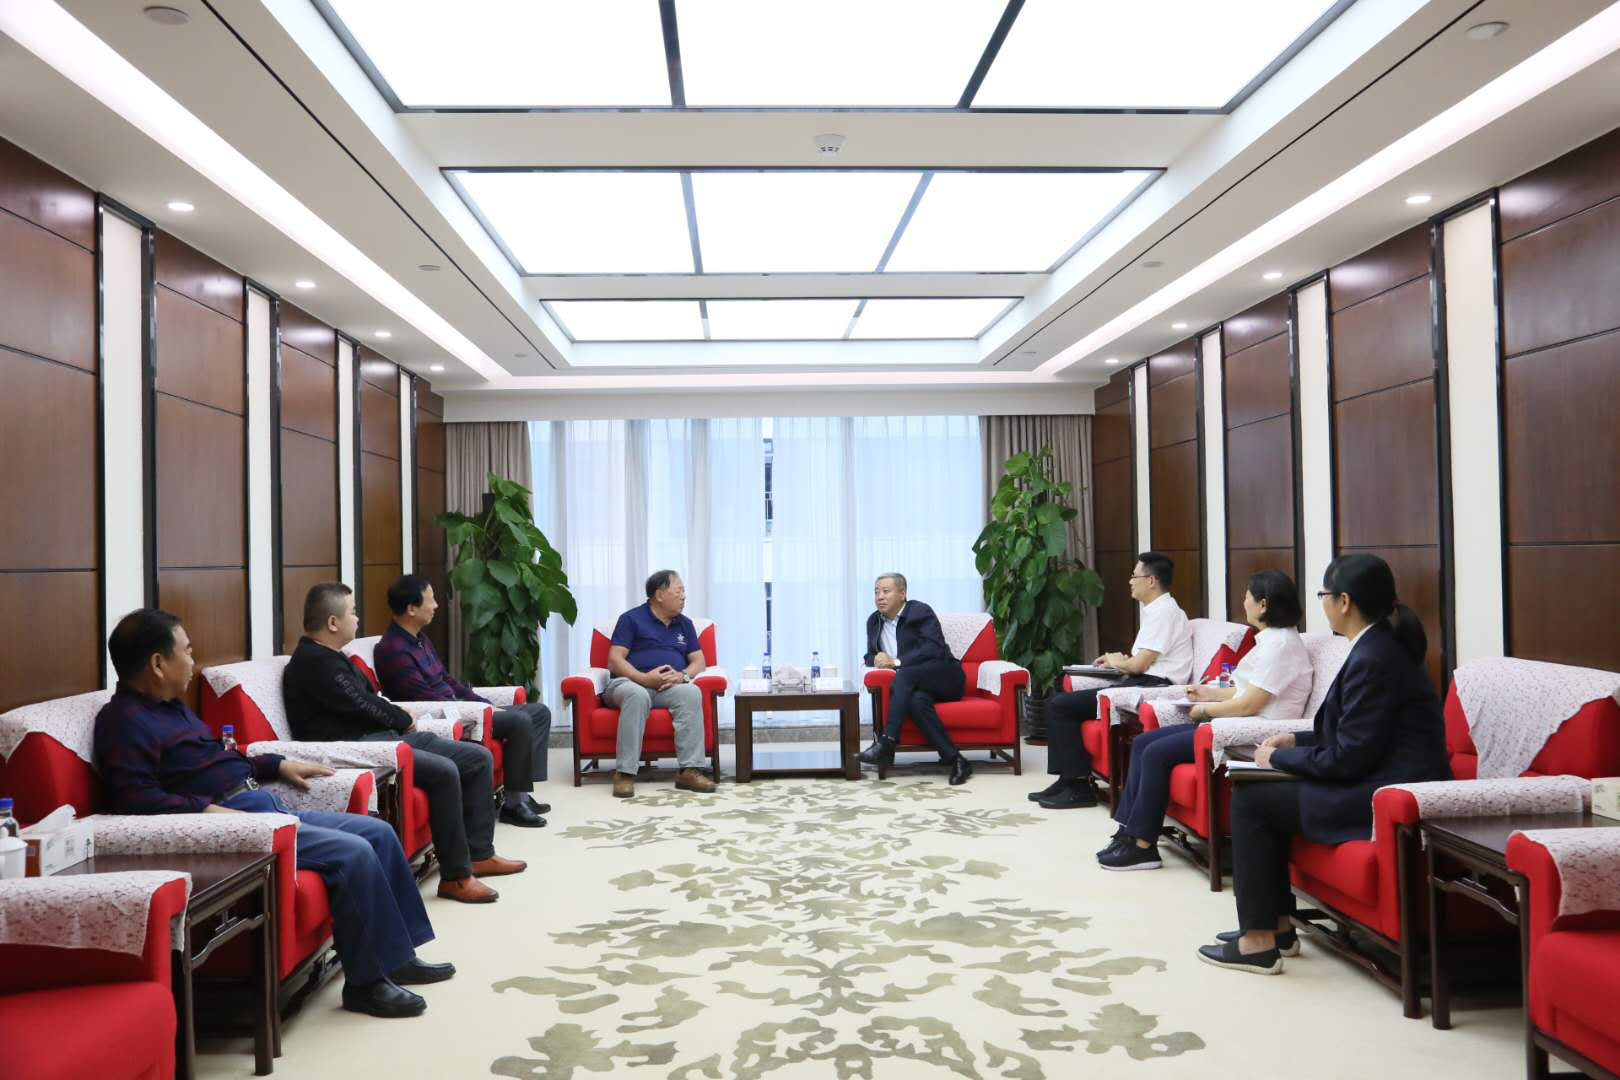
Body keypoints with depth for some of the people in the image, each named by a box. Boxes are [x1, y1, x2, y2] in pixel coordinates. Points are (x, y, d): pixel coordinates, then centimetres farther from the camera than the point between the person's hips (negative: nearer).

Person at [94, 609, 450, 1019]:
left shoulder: (169, 706, 20)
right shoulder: (124, 720, -11)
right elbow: (135, 798, -23)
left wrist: (278, 764, 25)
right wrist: (208, 809, -30)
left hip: (266, 805, 11)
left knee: (378, 833, 6)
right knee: (353, 854, -23)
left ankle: (397, 954, 13)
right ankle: (366, 981, -10)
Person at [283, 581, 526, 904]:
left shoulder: (329, 657, 20)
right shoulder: (313, 662, -13)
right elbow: (363, 705, -14)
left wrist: (399, 719, 3)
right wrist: (404, 720, 2)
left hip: (383, 735, 11)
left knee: (479, 758, 4)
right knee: (443, 771, -31)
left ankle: (478, 853, 9)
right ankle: (455, 876, -22)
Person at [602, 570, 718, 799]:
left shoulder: (685, 624, 20)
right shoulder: (631, 619, 5)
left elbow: (699, 661, 14)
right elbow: (614, 660, -4)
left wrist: (682, 675, -10)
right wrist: (644, 678, -20)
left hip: (669, 687, 4)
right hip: (630, 683, -3)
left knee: (691, 692, -30)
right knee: (637, 695, -40)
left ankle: (690, 770, -33)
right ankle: (624, 773, -38)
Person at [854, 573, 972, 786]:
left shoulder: (920, 611, -4)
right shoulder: (874, 621, 15)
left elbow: (935, 648, -16)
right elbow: (870, 656, 18)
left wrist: (896, 661, -22)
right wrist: (877, 661, -8)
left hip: (943, 677, -4)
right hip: (915, 685, 4)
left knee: (904, 674, -35)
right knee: (917, 700, -34)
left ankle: (886, 744, -42)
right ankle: (954, 759, -36)